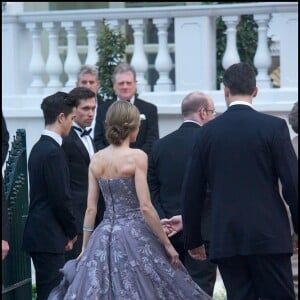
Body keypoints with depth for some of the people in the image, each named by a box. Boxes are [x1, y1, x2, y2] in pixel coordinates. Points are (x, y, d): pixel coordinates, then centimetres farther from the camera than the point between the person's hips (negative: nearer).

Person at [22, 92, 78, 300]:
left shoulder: (40, 147, 14)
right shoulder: (53, 152, -17)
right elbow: (61, 198, -17)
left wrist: (68, 231, 16)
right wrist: (72, 232, -3)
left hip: (39, 234, 10)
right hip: (50, 236, -10)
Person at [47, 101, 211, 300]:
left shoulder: (96, 159, 5)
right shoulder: (137, 157, -9)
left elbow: (91, 208, 6)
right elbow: (145, 207, -14)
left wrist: (85, 248, 14)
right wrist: (167, 244, -7)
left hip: (104, 237, 5)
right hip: (134, 234, -5)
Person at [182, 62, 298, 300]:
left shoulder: (207, 132, 5)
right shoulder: (274, 127, -4)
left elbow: (192, 192, 8)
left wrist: (193, 240, 17)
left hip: (225, 239, 3)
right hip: (269, 236, -3)